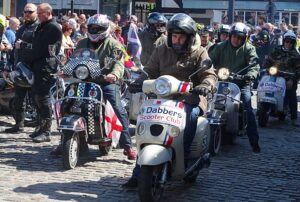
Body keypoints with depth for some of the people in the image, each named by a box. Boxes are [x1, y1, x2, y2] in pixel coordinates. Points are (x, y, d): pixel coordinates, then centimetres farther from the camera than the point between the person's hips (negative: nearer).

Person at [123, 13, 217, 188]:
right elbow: (150, 71, 10)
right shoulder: (161, 51, 14)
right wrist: (138, 82, -11)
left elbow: (210, 75, -4)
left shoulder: (199, 53, 5)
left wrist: (204, 85, -26)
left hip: (190, 98, -2)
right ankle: (138, 175, -10)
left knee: (192, 114, -36)